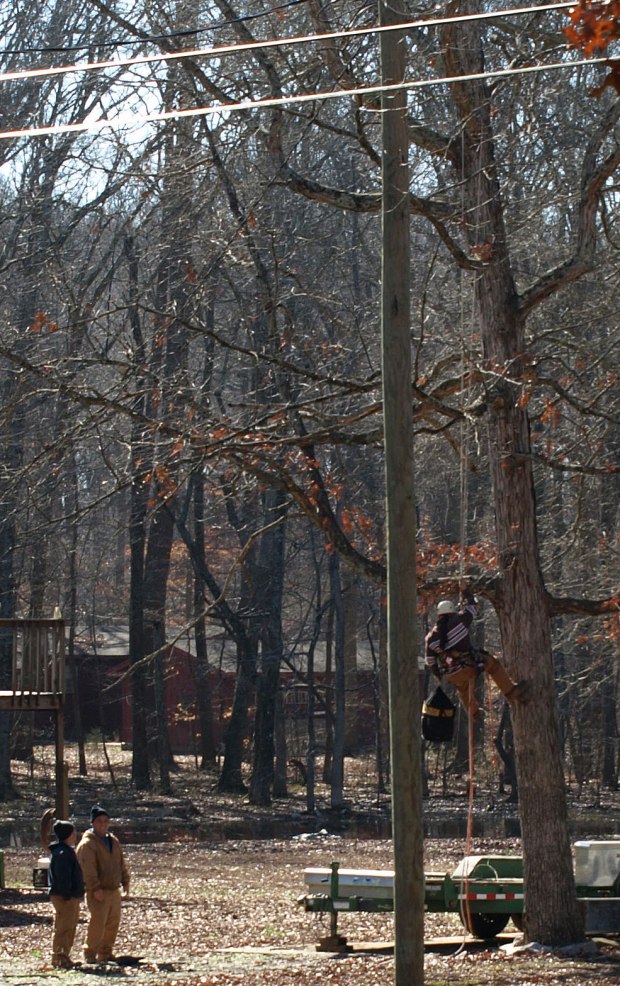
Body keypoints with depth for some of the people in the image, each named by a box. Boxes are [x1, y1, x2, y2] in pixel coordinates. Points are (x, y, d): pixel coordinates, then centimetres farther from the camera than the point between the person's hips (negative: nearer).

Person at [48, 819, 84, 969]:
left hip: (72, 897, 11)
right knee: (63, 928, -9)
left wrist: (77, 895, 22)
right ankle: (59, 959, -8)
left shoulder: (67, 851, 19)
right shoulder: (62, 853, -16)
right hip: (64, 898, -11)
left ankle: (64, 958, 21)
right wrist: (67, 895, -24)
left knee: (70, 929, 15)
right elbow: (62, 876, -22)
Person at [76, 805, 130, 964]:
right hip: (98, 893, -8)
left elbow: (122, 864, 22)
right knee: (97, 923, -12)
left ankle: (105, 953, 21)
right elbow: (88, 869, -18)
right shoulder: (87, 844, -11)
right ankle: (90, 954, -4)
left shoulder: (114, 841, 16)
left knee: (113, 923, 11)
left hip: (114, 890, 8)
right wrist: (95, 888, -23)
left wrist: (125, 882, 14)